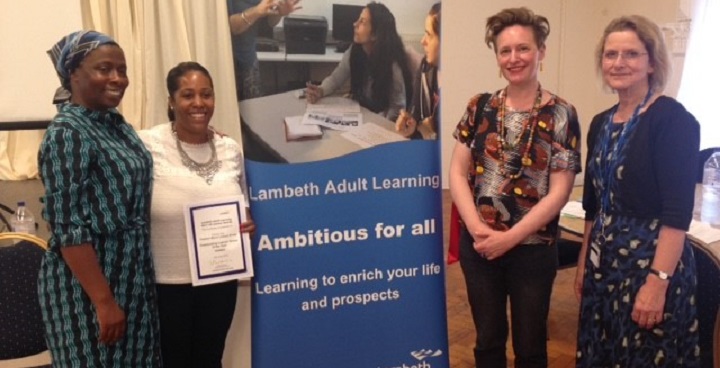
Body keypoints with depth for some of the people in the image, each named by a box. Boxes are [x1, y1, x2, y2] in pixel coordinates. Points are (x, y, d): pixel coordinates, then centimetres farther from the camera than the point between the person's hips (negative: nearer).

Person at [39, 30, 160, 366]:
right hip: (88, 283, -8)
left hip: (131, 277, 8)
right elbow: (67, 228, -21)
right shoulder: (66, 133, -17)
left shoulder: (116, 123, 7)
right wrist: (104, 300, -21)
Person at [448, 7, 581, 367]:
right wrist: (477, 228, -14)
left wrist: (509, 238, -16)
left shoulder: (561, 115, -7)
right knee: (488, 339, 18)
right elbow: (457, 172, -1)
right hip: (478, 245, 2)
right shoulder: (480, 106, 1)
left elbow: (558, 192, -11)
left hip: (533, 249, -2)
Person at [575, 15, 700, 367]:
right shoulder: (601, 123, 8)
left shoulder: (672, 119, -13)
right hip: (604, 263, 7)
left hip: (652, 263, -7)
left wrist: (657, 281, -22)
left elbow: (678, 213, -19)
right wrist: (584, 262, 14)